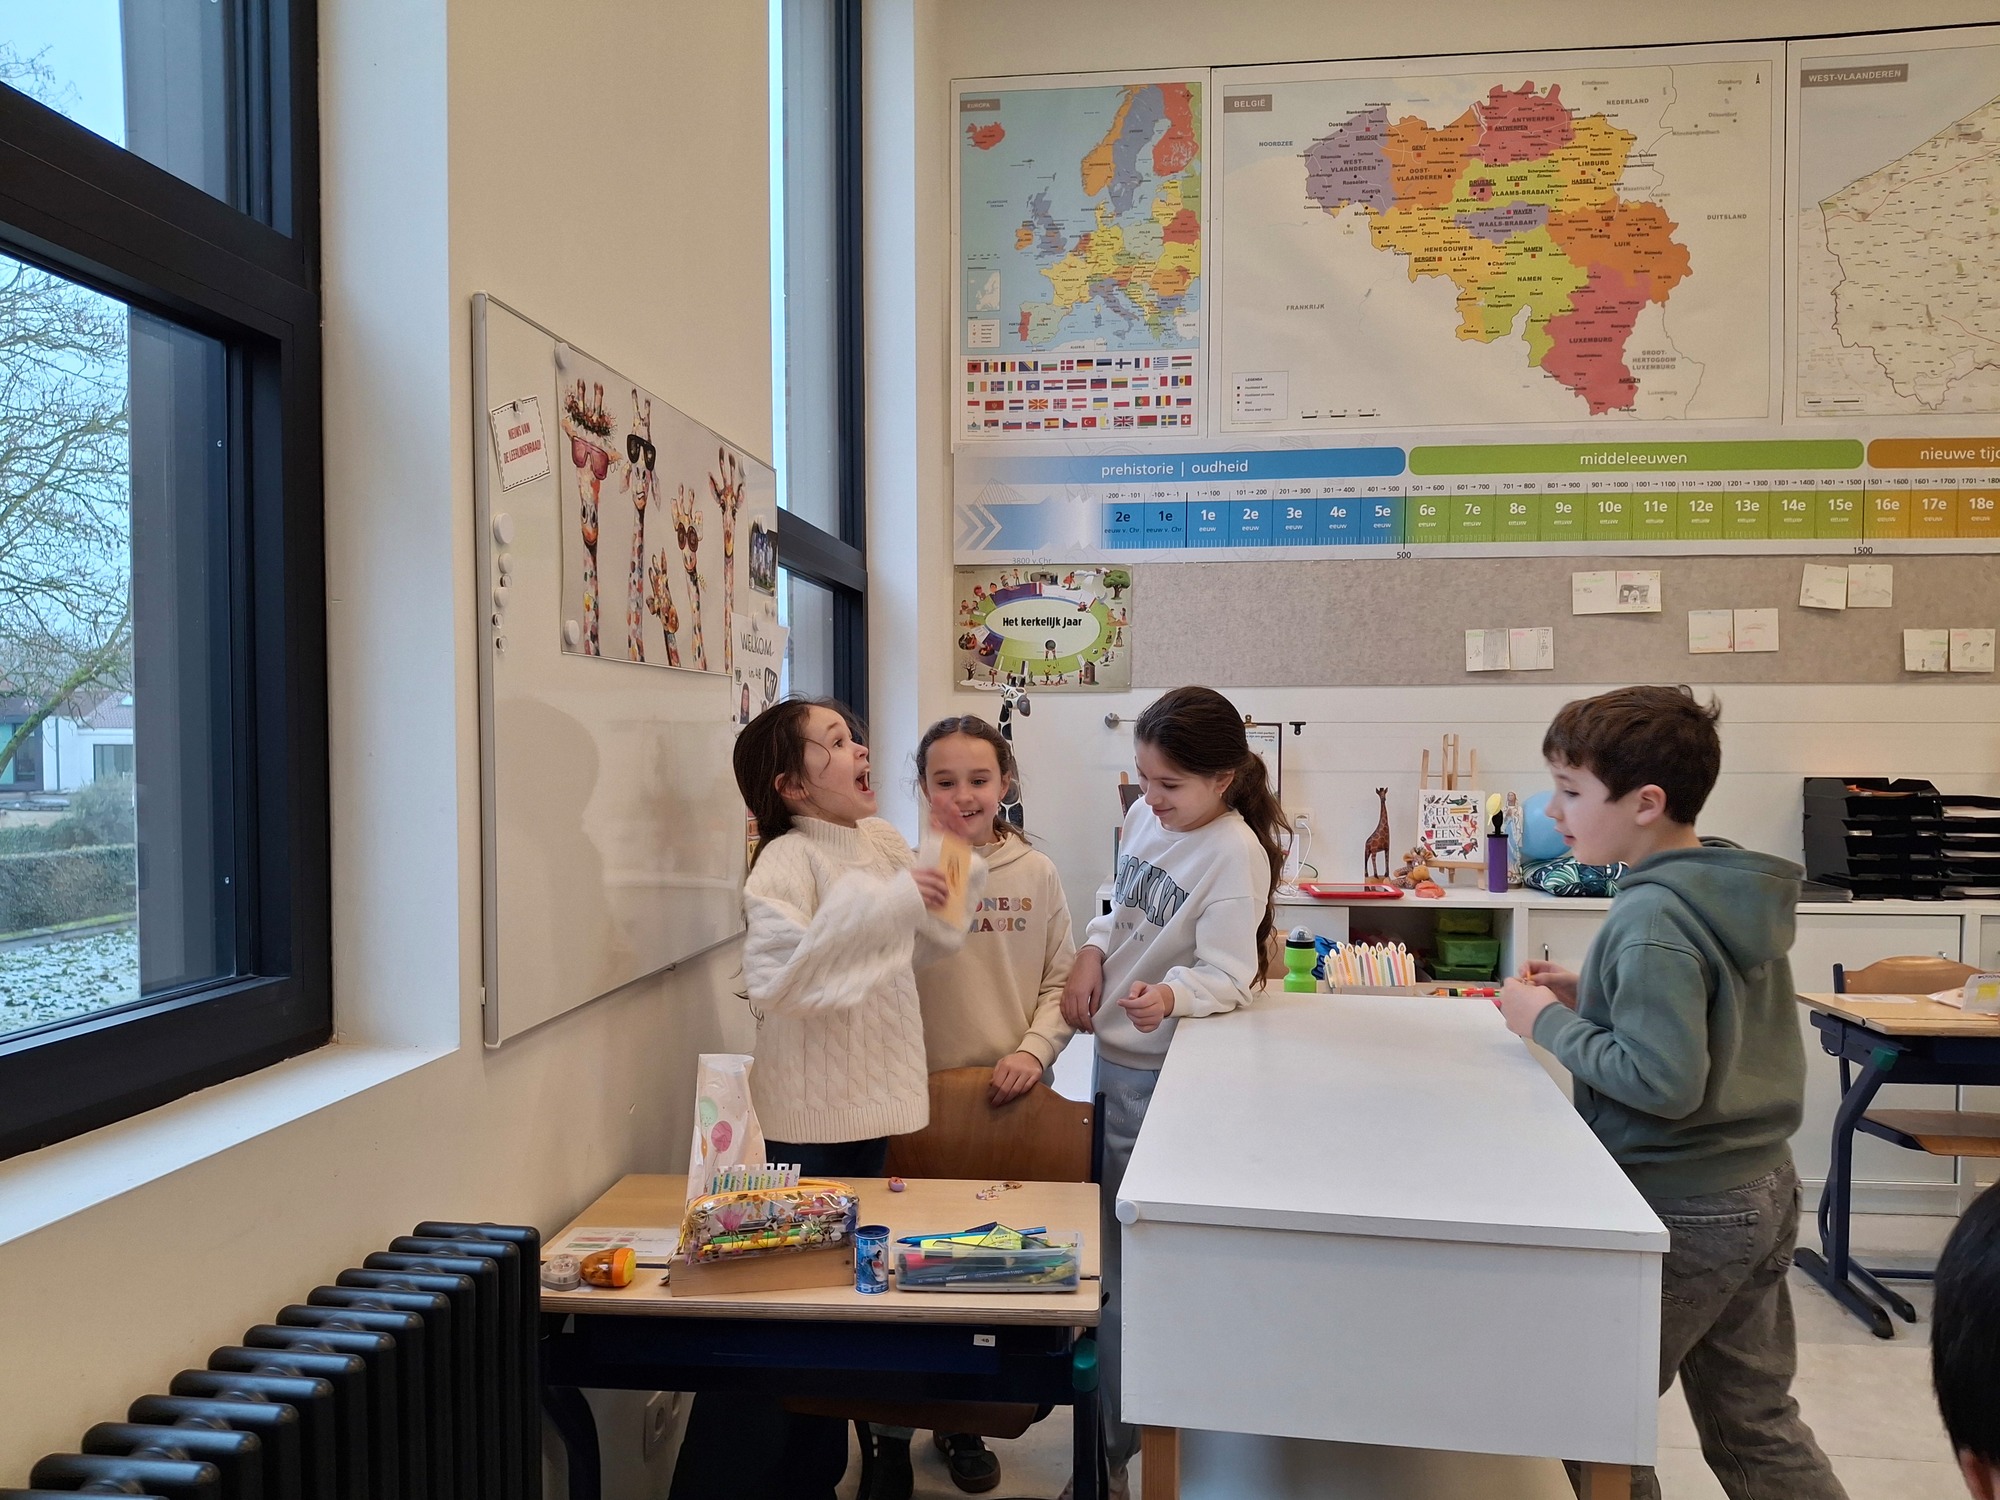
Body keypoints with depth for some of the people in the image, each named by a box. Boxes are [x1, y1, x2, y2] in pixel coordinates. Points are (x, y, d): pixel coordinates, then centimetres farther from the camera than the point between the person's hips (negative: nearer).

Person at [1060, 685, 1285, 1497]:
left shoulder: (1235, 855, -20)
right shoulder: (1144, 817, 4)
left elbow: (1226, 976, -21)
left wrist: (1169, 994, -41)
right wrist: (1093, 951, -1)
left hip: (1159, 1068, -8)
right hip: (1112, 1047, 8)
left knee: (1125, 1260, 0)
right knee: (1107, 1240, 20)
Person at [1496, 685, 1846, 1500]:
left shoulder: (1650, 919, -24)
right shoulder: (1738, 893, 3)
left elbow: (1664, 1081, -29)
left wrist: (1551, 1024, -17)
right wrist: (1592, 999, 6)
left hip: (1683, 1208, -9)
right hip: (1761, 1187, 9)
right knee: (1756, 1422, 20)